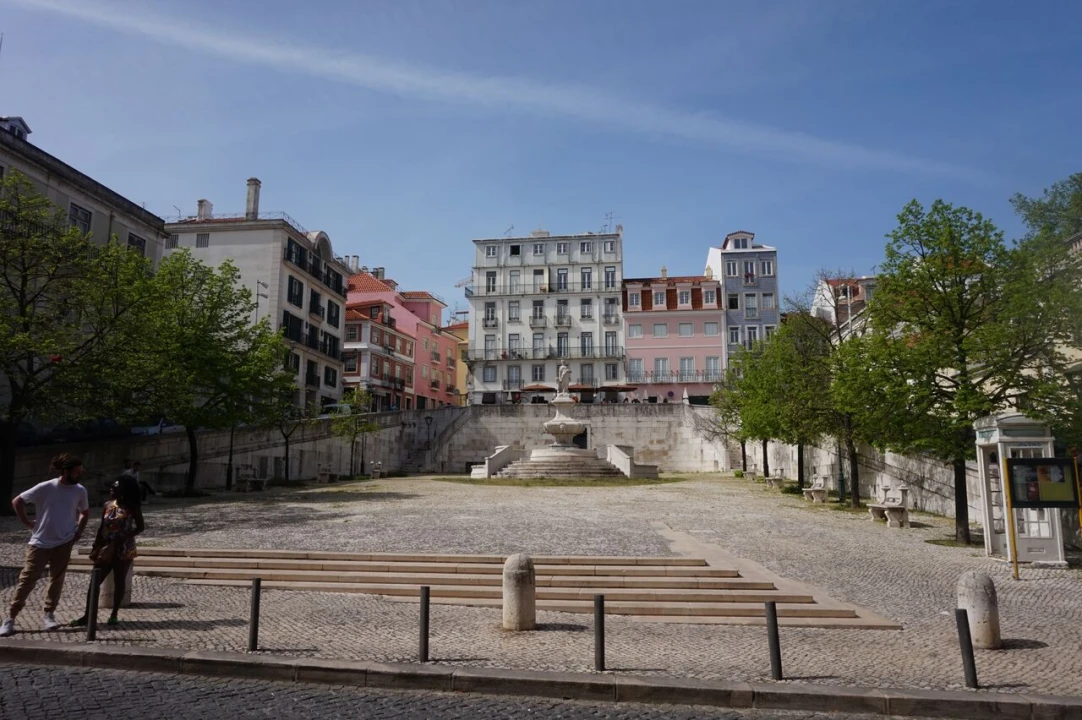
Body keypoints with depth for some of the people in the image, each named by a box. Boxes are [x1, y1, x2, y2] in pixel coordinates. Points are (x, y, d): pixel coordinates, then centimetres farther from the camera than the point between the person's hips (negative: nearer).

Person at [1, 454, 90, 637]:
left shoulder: (80, 491, -4)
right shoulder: (45, 488, -15)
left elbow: (85, 512, 14)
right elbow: (17, 502, -4)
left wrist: (79, 532, 5)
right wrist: (27, 522, -6)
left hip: (64, 543, 3)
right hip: (40, 543, -3)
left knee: (57, 580, 7)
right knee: (27, 580, 0)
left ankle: (49, 615, 19)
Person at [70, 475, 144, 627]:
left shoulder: (133, 508, -9)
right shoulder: (107, 506, 2)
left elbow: (141, 527, -8)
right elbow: (101, 528, 8)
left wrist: (122, 539, -18)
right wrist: (95, 547, 4)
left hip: (123, 550, -3)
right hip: (106, 549, 4)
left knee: (119, 582, 6)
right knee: (95, 581, 1)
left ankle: (114, 615, 16)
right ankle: (87, 616, 8)